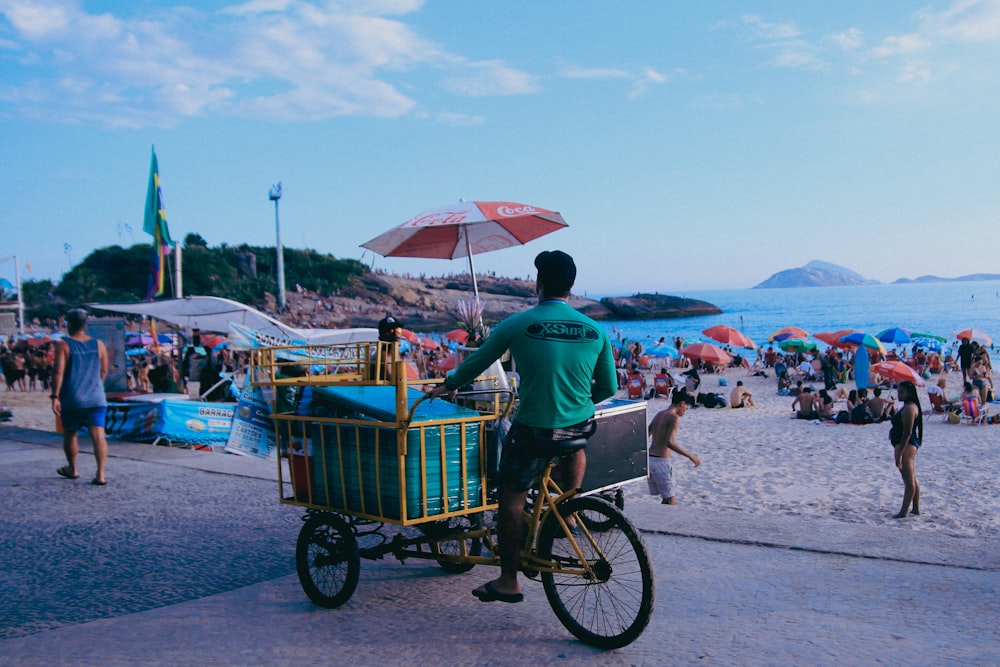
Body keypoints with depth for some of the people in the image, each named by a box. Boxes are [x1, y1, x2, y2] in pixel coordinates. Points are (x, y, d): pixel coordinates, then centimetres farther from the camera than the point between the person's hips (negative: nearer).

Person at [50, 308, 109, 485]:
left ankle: (72, 469, 33)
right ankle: (100, 474, -12)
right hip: (96, 398, 2)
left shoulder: (63, 345, -7)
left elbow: (58, 372, -14)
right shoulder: (99, 345, 4)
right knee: (98, 436, -4)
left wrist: (55, 396, -11)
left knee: (70, 434, 17)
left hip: (71, 400, -2)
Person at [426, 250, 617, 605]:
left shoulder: (517, 325, -8)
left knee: (511, 497, 13)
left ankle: (508, 581, 20)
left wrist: (447, 385, 24)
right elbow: (608, 388, 7)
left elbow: (476, 361, 5)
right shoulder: (596, 330, 0)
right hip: (580, 428, 3)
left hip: (533, 430, -3)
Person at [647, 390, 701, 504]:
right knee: (670, 501, -3)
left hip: (649, 459, 8)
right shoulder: (674, 417, -10)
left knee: (666, 499, 17)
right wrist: (691, 456, -18)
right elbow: (670, 442, -22)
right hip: (661, 462, -8)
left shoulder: (659, 415, 15)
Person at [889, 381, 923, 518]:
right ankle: (916, 509, 23)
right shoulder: (910, 406, 15)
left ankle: (903, 512, -3)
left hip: (905, 445, -11)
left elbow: (907, 433, -23)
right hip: (911, 445, 11)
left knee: (909, 480, -7)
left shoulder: (909, 408, -18)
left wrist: (899, 453, -23)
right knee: (912, 480, 16)